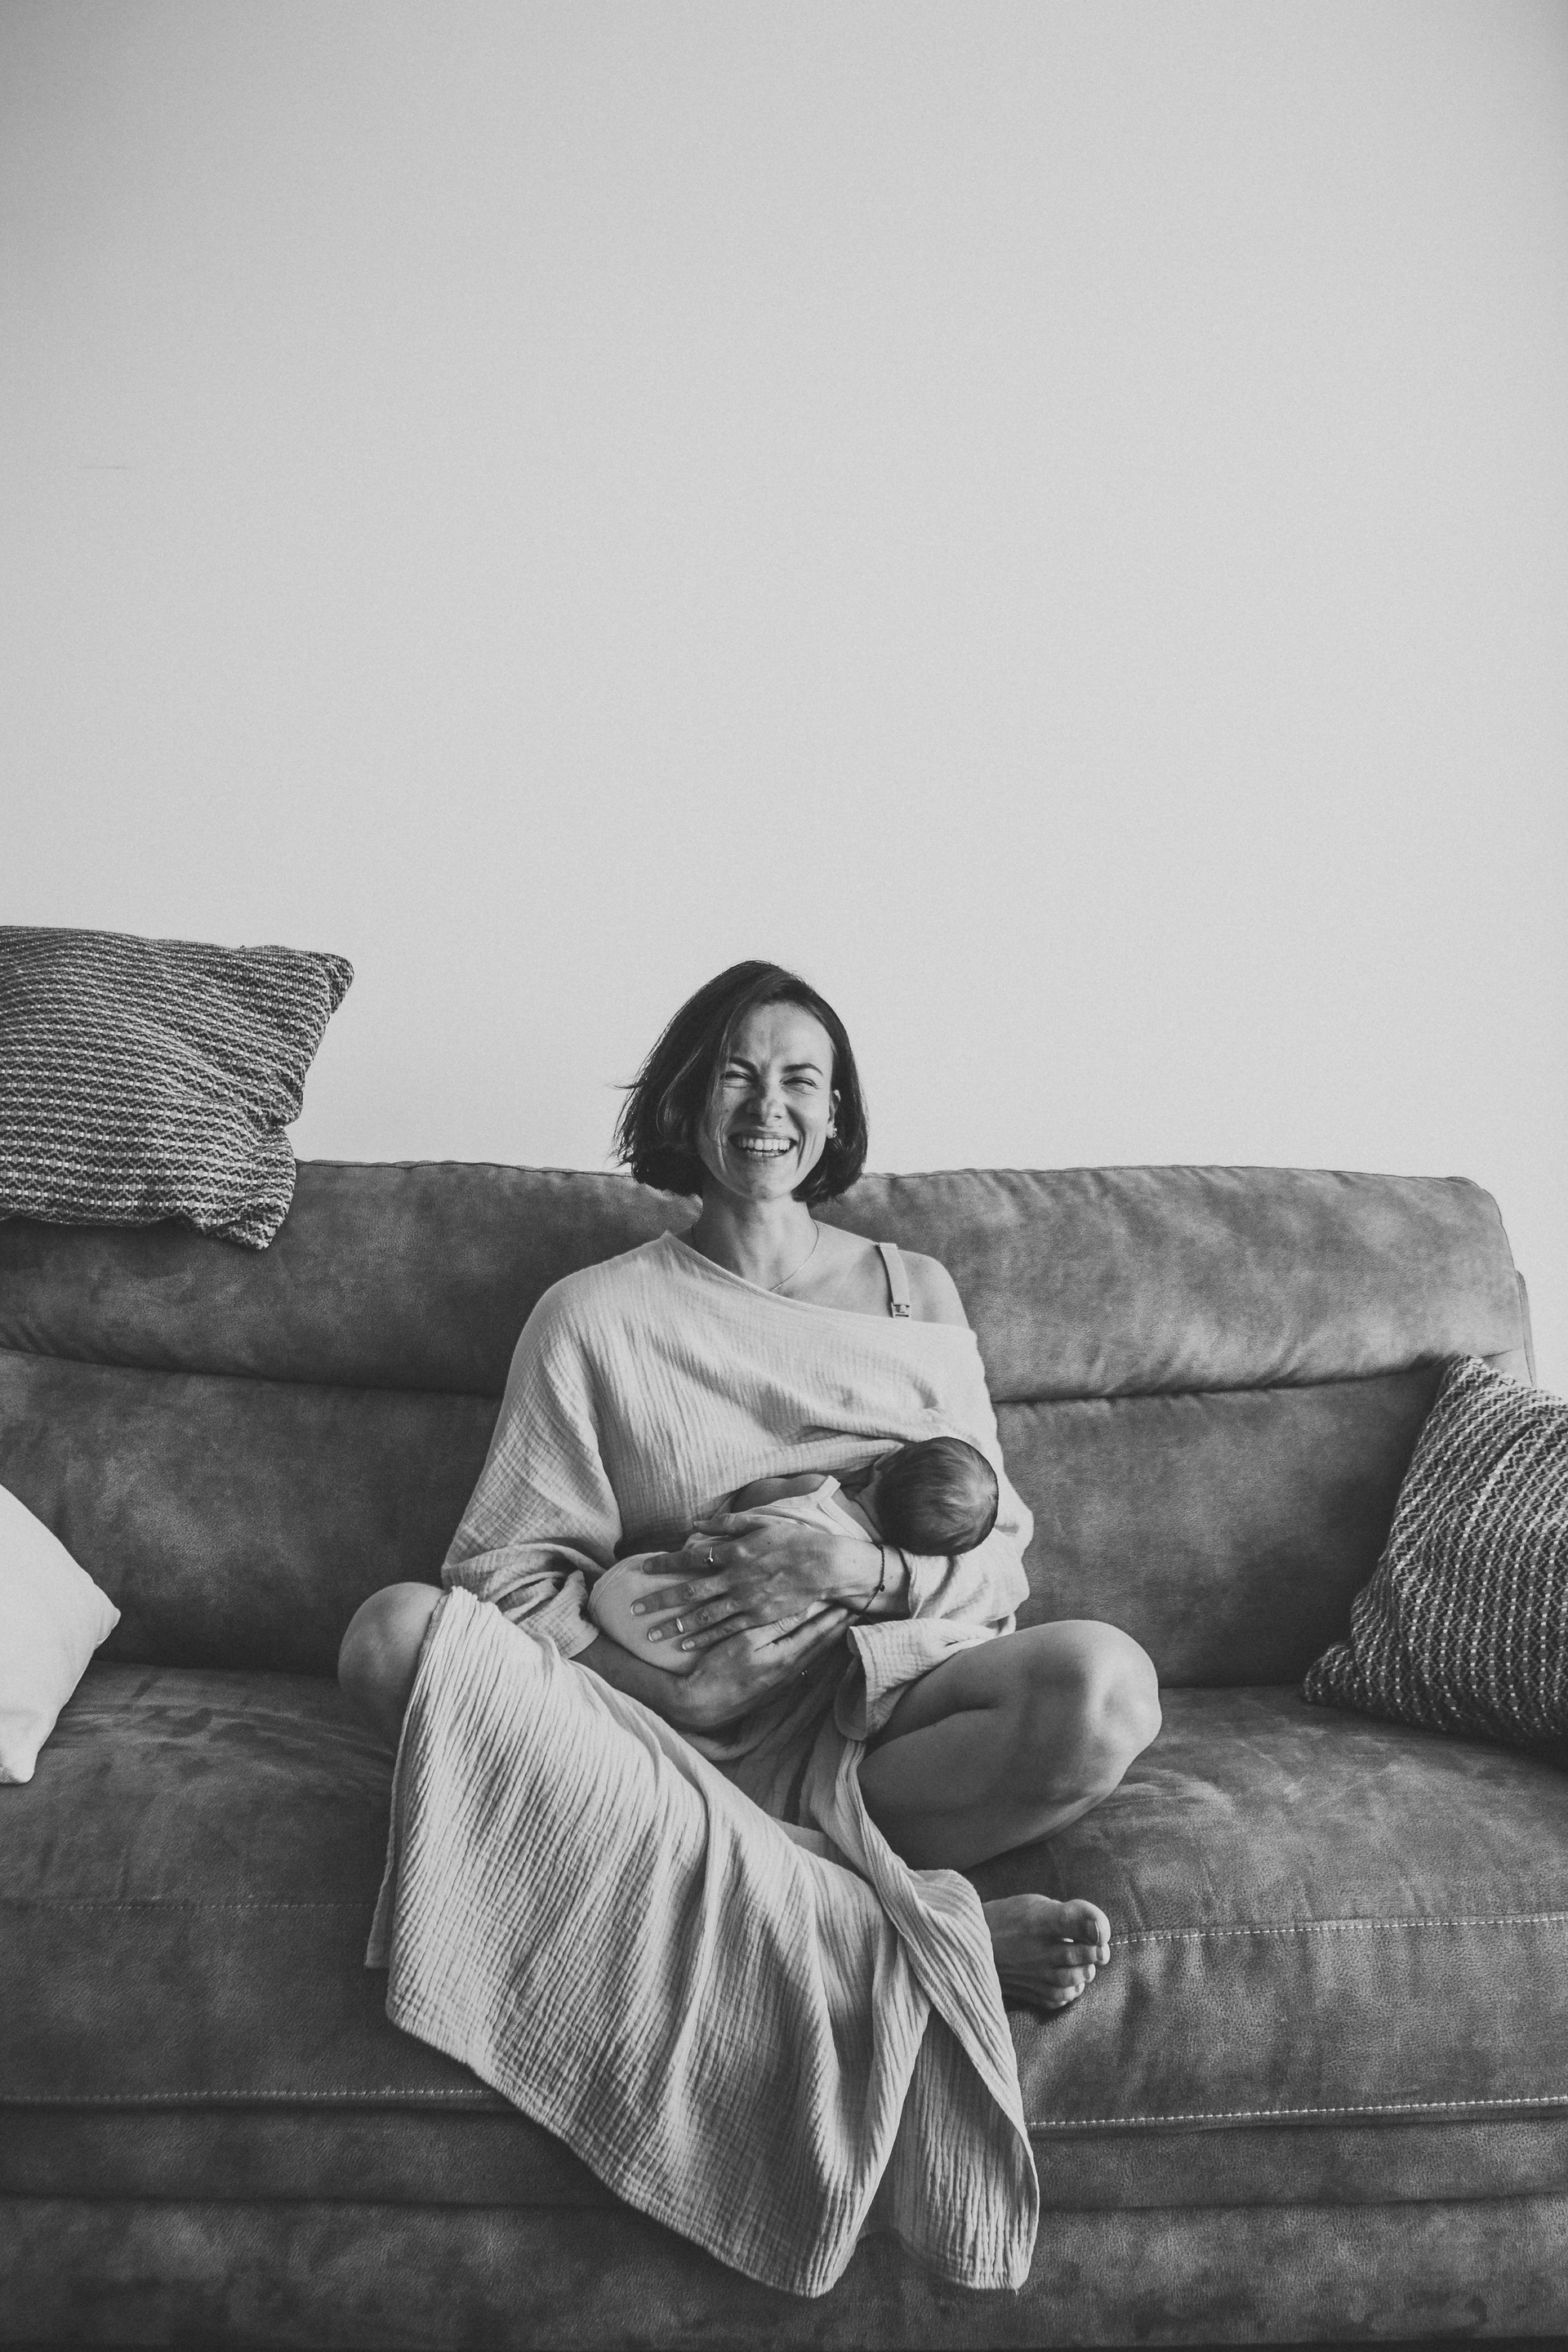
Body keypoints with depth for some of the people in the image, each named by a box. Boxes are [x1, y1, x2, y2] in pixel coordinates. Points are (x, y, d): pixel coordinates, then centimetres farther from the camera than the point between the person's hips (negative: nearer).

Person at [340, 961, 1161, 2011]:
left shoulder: (916, 1293, 11)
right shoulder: (595, 1314, 6)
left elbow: (996, 1555, 8)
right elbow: (507, 1567, 0)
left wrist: (855, 1567, -12)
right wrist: (664, 1692, -16)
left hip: (881, 1688, 0)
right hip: (669, 1712, 0)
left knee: (1105, 1678, -29)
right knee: (395, 1629, -27)